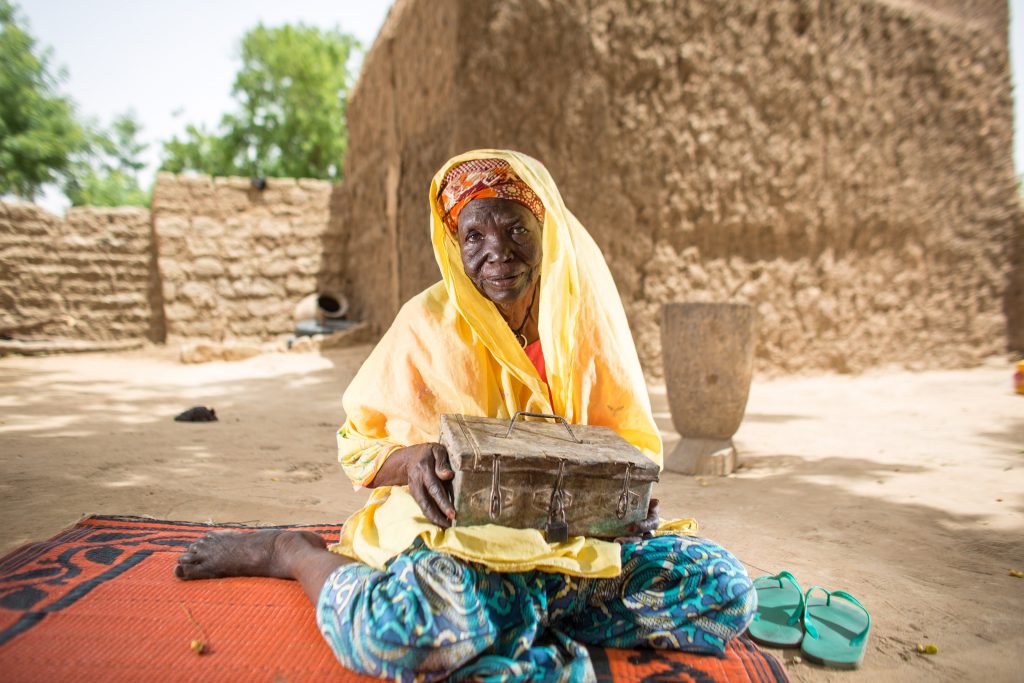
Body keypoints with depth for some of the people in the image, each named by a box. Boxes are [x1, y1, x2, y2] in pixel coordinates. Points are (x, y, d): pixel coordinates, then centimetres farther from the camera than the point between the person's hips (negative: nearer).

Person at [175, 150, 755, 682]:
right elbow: (359, 444, 0)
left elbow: (634, 441, 8)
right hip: (460, 535, -3)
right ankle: (295, 552, -3)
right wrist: (414, 460, -22)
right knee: (411, 624, -36)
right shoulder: (429, 322, -6)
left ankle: (525, 623, -6)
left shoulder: (586, 317, 2)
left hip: (582, 534, 4)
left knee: (727, 591, -15)